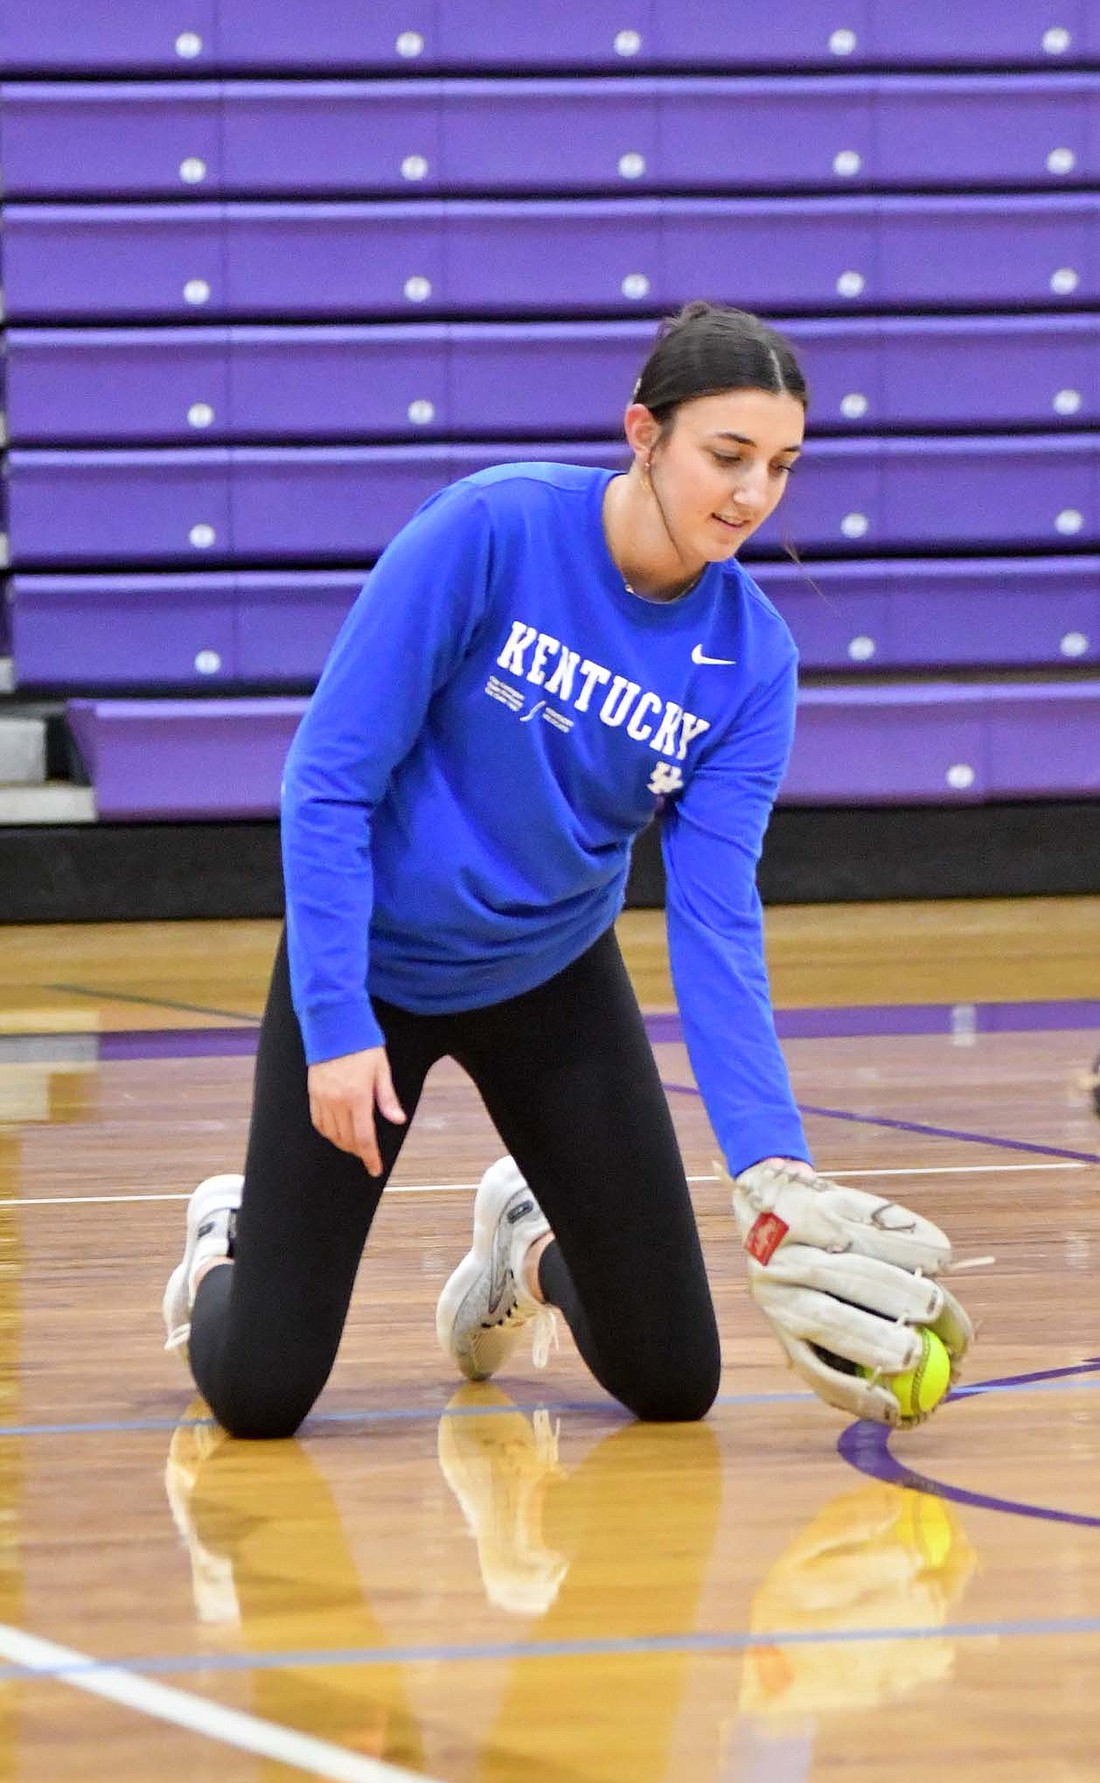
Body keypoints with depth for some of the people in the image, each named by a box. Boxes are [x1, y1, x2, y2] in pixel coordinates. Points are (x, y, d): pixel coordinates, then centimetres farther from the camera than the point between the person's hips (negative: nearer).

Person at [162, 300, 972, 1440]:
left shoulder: (750, 658, -13)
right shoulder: (488, 531, -24)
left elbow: (714, 918, -16)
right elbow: (330, 781, -20)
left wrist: (775, 1171, -27)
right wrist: (337, 1022, -25)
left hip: (552, 981, 4)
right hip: (369, 966, -3)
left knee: (676, 1383, 1)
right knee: (258, 1396, -6)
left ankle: (529, 1248, 34)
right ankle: (229, 1249, 30)